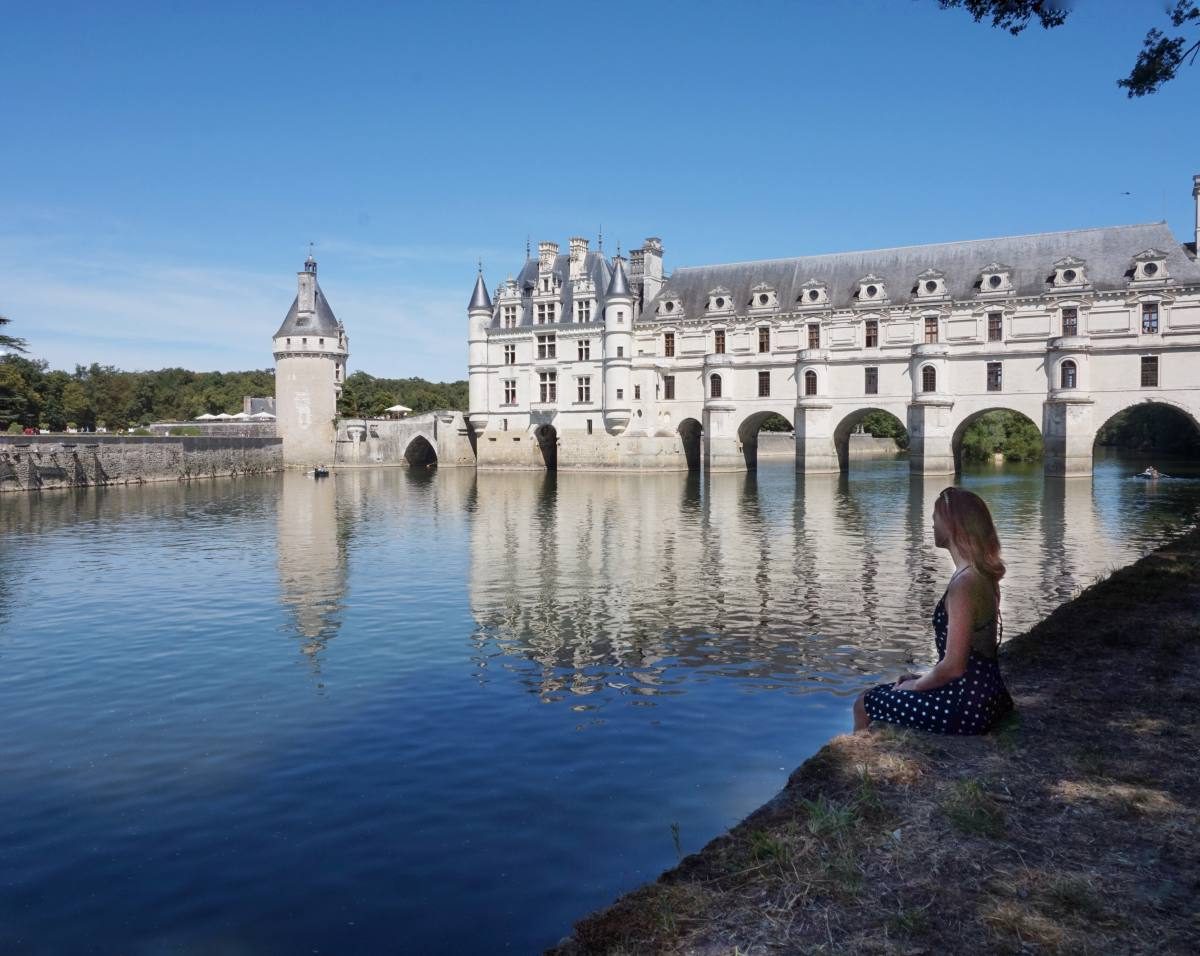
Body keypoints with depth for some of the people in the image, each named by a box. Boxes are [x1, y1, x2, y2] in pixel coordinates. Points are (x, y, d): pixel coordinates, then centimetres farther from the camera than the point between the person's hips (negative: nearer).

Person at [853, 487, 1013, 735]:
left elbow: (953, 666, -23)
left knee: (863, 705, 4)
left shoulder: (963, 584, -24)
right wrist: (923, 678, 13)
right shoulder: (984, 575, 6)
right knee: (881, 692, 24)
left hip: (965, 707, -9)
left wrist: (915, 685, -6)